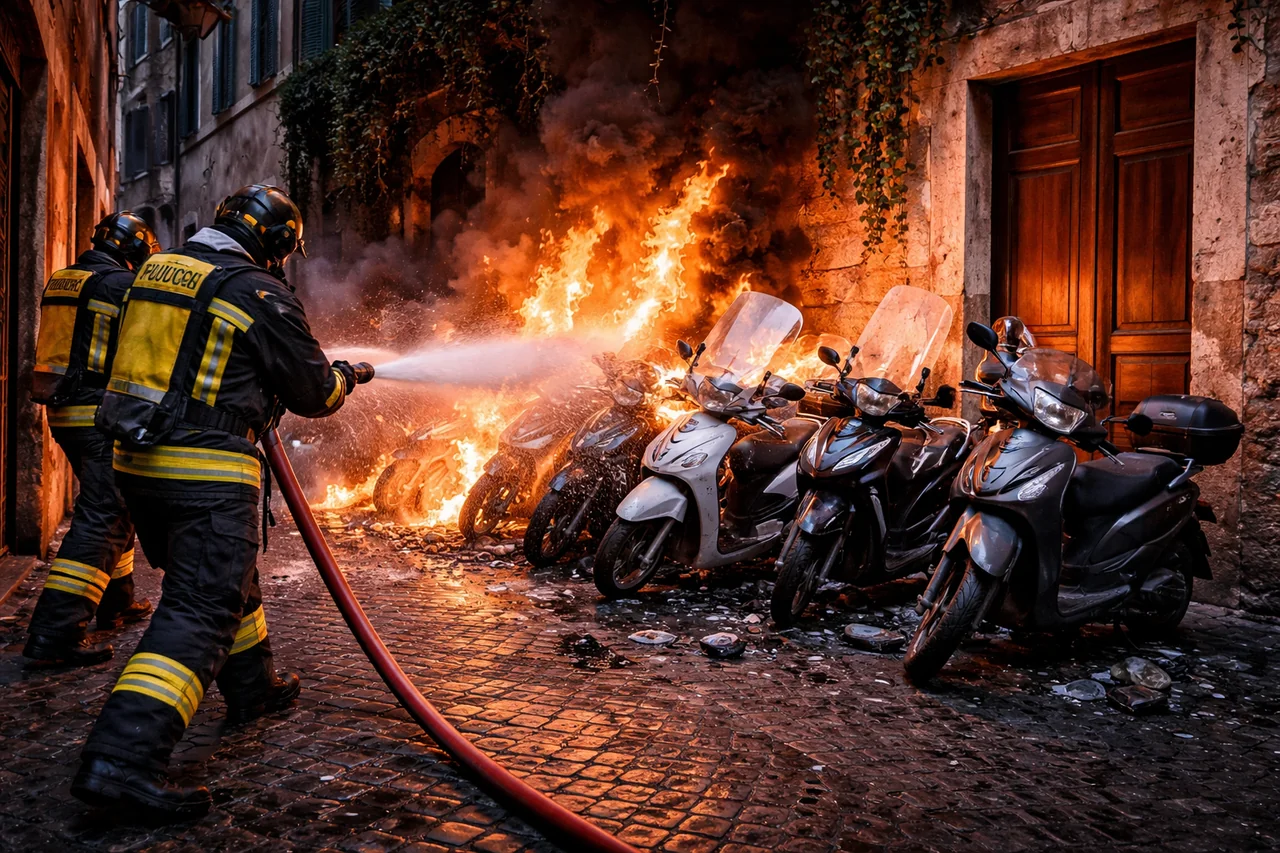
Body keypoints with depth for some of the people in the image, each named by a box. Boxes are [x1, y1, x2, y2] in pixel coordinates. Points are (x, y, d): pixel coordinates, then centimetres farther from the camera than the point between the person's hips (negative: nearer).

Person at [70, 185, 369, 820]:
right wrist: (344, 378, 21)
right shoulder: (261, 295, -10)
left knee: (225, 576, 23)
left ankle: (254, 689, 39)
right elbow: (313, 392, -1)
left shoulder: (155, 271, 12)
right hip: (207, 472, -9)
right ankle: (122, 757, -15)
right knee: (199, 612, -7)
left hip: (136, 459, 9)